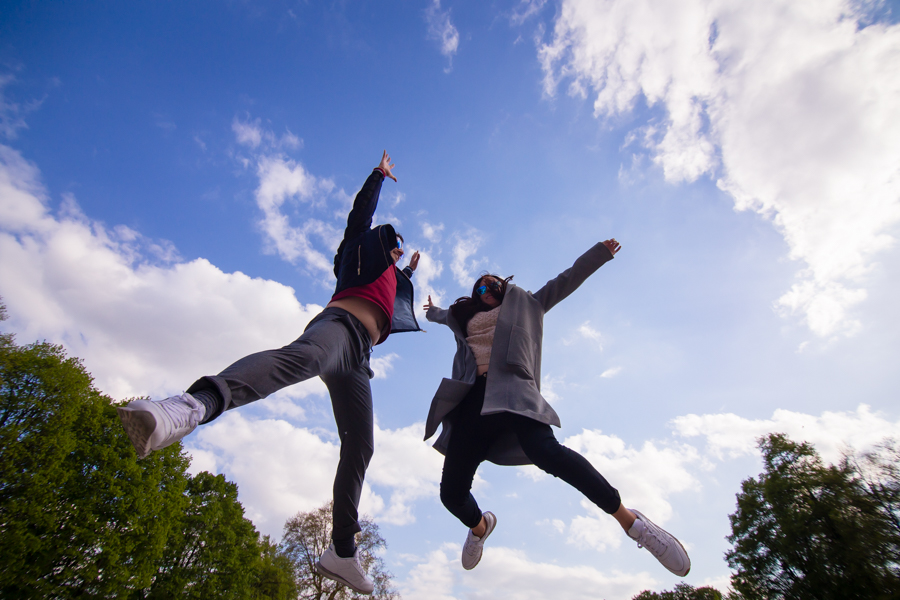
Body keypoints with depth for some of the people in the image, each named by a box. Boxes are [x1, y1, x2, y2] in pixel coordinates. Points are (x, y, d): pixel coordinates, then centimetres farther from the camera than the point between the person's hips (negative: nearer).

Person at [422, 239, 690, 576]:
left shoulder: (523, 304, 27)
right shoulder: (464, 317, 32)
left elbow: (564, 282, 27)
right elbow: (444, 315, 55)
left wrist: (599, 253, 24)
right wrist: (432, 311, 74)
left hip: (510, 389, -3)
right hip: (474, 399, 4)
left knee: (546, 451, -34)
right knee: (452, 493, -4)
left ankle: (631, 521, -19)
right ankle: (480, 526, 33)